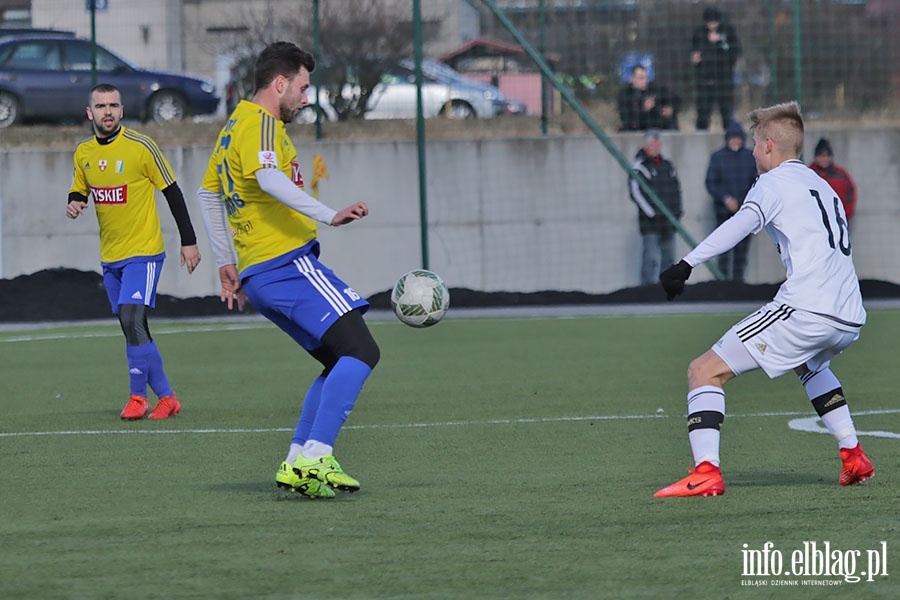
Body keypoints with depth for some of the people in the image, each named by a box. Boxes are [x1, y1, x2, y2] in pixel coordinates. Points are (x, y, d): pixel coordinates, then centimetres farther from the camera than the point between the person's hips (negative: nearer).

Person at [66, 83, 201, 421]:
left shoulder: (141, 147, -10)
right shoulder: (83, 153, 6)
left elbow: (172, 192, -4)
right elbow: (78, 193, 19)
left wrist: (189, 242, -4)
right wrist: (74, 205, -6)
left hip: (144, 252, -6)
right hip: (110, 256, 6)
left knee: (131, 319, -20)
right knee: (134, 330, 7)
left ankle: (138, 395, -9)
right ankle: (166, 398, 14)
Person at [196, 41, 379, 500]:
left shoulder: (234, 126, 24)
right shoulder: (262, 122, -6)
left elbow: (208, 193, 34)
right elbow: (269, 177, -26)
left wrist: (226, 263, 36)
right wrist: (328, 216, -35)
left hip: (255, 273, 10)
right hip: (286, 262, -10)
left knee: (340, 362, 14)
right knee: (361, 350, -17)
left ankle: (299, 463, 7)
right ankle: (314, 458, -26)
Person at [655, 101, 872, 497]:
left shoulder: (774, 182, 3)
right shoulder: (822, 186, 27)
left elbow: (742, 223, -17)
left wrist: (687, 264, -26)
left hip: (806, 309, -8)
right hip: (850, 319, 8)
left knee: (704, 372, -5)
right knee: (811, 365, 42)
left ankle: (706, 472, -22)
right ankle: (853, 457, 31)